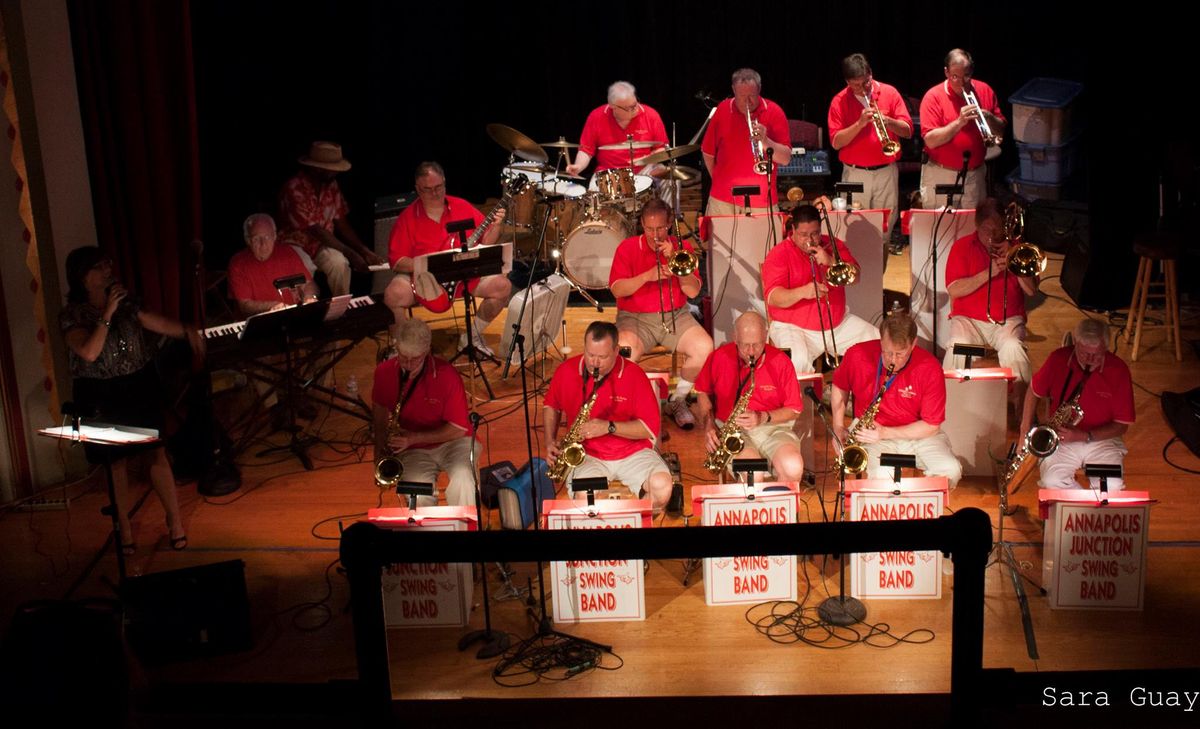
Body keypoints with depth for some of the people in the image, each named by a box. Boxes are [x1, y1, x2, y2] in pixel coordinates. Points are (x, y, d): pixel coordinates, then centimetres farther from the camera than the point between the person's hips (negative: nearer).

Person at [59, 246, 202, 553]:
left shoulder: (126, 304, 3)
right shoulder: (72, 315, -8)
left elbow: (158, 322, 4)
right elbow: (89, 352, -21)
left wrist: (187, 331, -13)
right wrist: (107, 313, -23)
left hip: (141, 389, 2)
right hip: (101, 397, -2)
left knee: (155, 453, 0)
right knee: (118, 462, 7)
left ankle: (175, 519, 11)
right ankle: (124, 527, 21)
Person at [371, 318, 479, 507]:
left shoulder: (447, 375, -18)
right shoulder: (384, 372, -6)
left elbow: (458, 428, -13)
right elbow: (379, 407, 16)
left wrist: (414, 438, -21)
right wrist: (380, 444, 2)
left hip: (451, 441, -2)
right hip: (413, 451, 2)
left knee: (462, 477, -35)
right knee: (419, 495, -30)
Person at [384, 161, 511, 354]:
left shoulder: (463, 207, 4)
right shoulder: (407, 217, -3)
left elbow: (486, 242, 6)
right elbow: (396, 260, -7)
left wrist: (495, 226, -14)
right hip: (422, 277, -3)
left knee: (502, 286, -15)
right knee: (393, 295, -31)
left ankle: (473, 336, 6)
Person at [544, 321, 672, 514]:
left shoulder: (634, 375, -10)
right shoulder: (566, 371, -3)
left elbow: (651, 427, -10)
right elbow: (551, 406, 18)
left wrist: (609, 427, -22)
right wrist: (550, 441, 2)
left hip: (633, 452, 0)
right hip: (587, 455, 0)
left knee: (662, 487, -29)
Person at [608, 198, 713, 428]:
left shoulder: (682, 248, 5)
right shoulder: (627, 248, 1)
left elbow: (693, 290, -5)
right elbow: (617, 289, -9)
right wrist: (648, 276, -22)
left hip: (676, 316, 2)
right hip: (635, 318, -2)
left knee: (704, 348, -25)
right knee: (625, 353, -35)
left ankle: (678, 400, -2)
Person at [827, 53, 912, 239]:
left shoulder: (889, 93, 3)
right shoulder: (839, 102, 0)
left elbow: (907, 131, 0)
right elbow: (836, 142, -8)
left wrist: (888, 122, -19)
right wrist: (860, 123, -19)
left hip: (886, 172, 1)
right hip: (854, 174, -1)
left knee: (886, 224, 4)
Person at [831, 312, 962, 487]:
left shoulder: (930, 368, -17)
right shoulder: (858, 355, -13)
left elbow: (931, 425, -12)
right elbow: (839, 386, 10)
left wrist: (885, 433, -21)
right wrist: (838, 427, 1)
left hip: (918, 434, 1)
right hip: (873, 434, -1)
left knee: (951, 471, -26)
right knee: (882, 476, -34)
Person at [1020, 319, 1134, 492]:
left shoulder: (1118, 370, -11)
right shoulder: (1058, 359, -8)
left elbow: (1122, 425, -6)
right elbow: (1034, 391, 11)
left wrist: (1085, 436, -19)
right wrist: (1026, 428, 0)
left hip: (1102, 439, 0)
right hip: (1061, 439, 1)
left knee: (1112, 487, -28)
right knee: (1051, 481, -28)